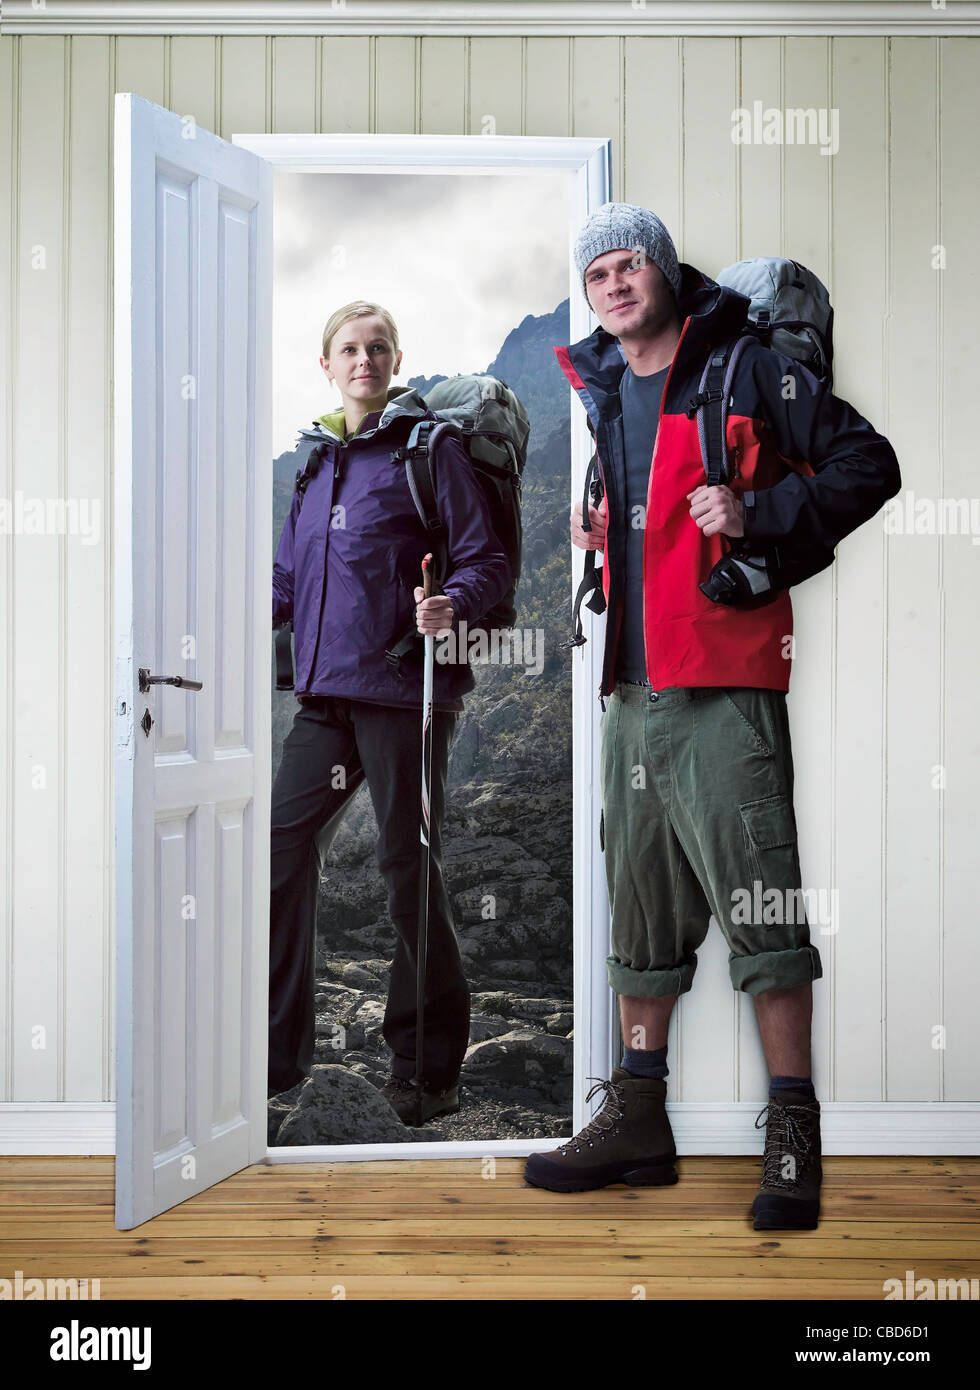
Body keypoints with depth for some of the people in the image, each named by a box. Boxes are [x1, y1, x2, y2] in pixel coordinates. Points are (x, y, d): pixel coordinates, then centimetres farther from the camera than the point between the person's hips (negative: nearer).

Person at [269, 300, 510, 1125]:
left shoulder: (430, 447, -1)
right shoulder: (318, 460, 18)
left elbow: (487, 561, -7)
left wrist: (453, 603, -26)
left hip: (403, 688, -6)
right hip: (325, 692, 6)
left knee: (409, 868, -1)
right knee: (283, 847, 3)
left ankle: (428, 1067, 12)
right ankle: (280, 1050, 17)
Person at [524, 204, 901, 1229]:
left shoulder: (748, 373, -2)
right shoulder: (592, 395, 17)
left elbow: (868, 464, -3)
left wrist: (757, 512, -15)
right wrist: (592, 534, 11)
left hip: (725, 690, -7)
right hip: (631, 692, 7)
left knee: (760, 908, -8)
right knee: (639, 907, 12)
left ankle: (792, 1140, 2)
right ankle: (637, 1118, 23)